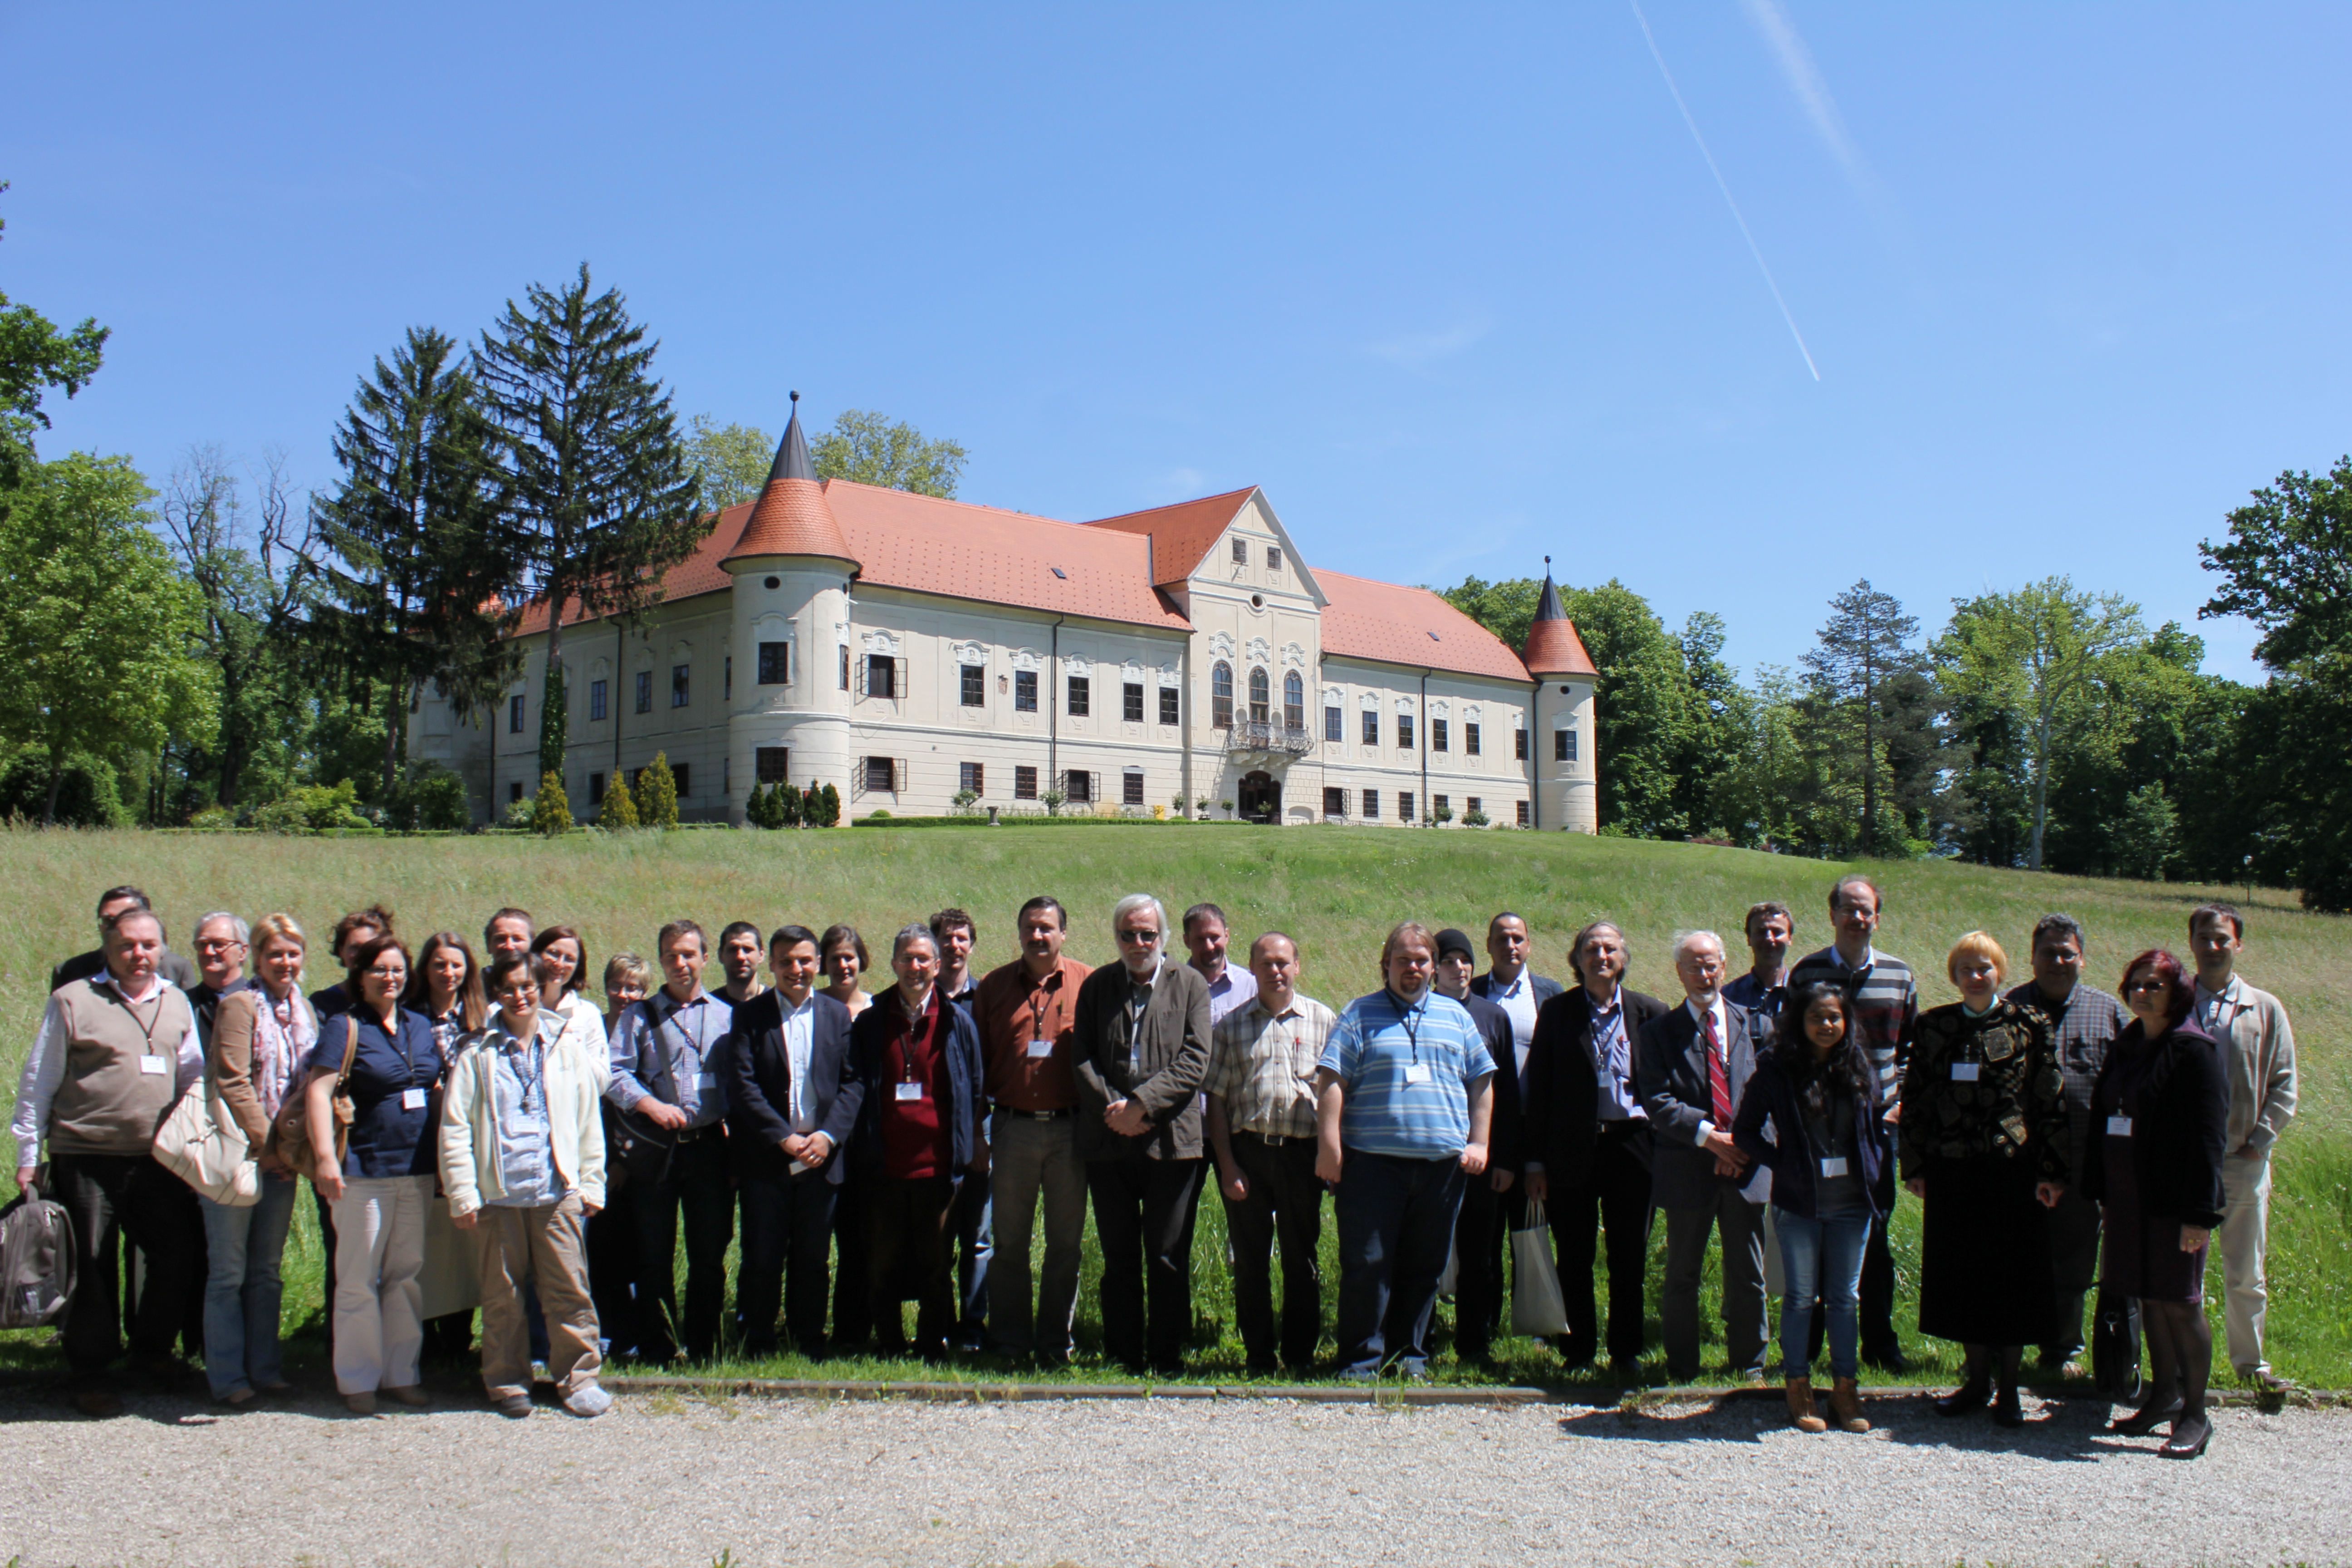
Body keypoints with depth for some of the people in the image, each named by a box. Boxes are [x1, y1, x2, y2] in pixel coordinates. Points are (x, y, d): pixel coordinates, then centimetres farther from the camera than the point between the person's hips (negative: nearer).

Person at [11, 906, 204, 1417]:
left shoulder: (176, 1003, 12)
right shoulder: (72, 1001, -1)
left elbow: (194, 1075, 19)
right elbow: (38, 1082, 1)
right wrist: (28, 1154, 0)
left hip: (159, 1159, 4)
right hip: (86, 1159, -4)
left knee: (178, 1255, 6)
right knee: (91, 1266, 3)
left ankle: (153, 1350, 27)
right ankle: (91, 1372, 18)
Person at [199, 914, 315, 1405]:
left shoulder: (304, 1010, 11)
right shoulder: (240, 1005, -9)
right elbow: (232, 1084, -15)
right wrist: (265, 1147, -15)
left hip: (281, 1158, 6)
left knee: (267, 1270, 12)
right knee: (229, 1271, 2)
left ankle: (265, 1368, 20)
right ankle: (228, 1378, 10)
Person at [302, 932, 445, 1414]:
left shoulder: (421, 1026, 13)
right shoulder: (344, 1027, -4)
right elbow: (318, 1090, -13)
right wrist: (324, 1157, -23)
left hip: (417, 1170, 5)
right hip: (365, 1172, -5)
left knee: (407, 1275, 11)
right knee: (359, 1280, 2)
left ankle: (401, 1376, 20)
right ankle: (357, 1382, 12)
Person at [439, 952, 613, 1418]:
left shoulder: (568, 1048, 8)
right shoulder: (476, 1055, 3)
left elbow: (589, 1121, 11)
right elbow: (454, 1128, 1)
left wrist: (591, 1184, 7)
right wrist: (462, 1195, -5)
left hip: (557, 1193, 1)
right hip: (497, 1195, 0)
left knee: (569, 1290, 0)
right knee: (501, 1297, 8)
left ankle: (578, 1377, 11)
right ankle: (507, 1383, 22)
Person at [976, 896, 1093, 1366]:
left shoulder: (1087, 983, 2)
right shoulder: (995, 986, 7)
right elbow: (978, 1061, 8)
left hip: (1069, 1129, -1)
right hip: (1012, 1128, 1)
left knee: (1066, 1243, 7)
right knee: (1010, 1241, 8)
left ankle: (1055, 1343, 18)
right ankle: (1009, 1344, 18)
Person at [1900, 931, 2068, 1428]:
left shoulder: (2029, 1024, 0)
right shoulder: (1934, 1027, 6)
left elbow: (2051, 1102, -1)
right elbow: (1914, 1098, 8)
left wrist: (2051, 1171, -6)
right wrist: (1914, 1165, 4)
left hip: (2012, 1168, -2)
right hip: (1951, 1169, 3)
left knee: (2013, 1273, 4)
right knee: (1961, 1272, 9)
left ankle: (2008, 1385, 16)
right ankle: (1977, 1378, 22)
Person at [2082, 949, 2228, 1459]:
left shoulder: (2195, 1051, -10)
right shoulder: (2125, 1048, 12)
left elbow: (2208, 1135, -14)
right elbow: (2101, 1120, 16)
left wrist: (2199, 1212, -17)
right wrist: (2102, 1192, 13)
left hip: (2173, 1201, -7)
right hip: (2129, 1199, 7)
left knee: (2181, 1303, -1)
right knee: (2148, 1298, 14)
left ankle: (2195, 1414, 10)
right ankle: (2163, 1394, 28)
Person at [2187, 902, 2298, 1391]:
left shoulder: (2265, 1010, 6)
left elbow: (2284, 1084, 6)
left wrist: (2259, 1140, -3)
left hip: (2244, 1163, 1)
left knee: (2245, 1274, 10)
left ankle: (2250, 1361, 24)